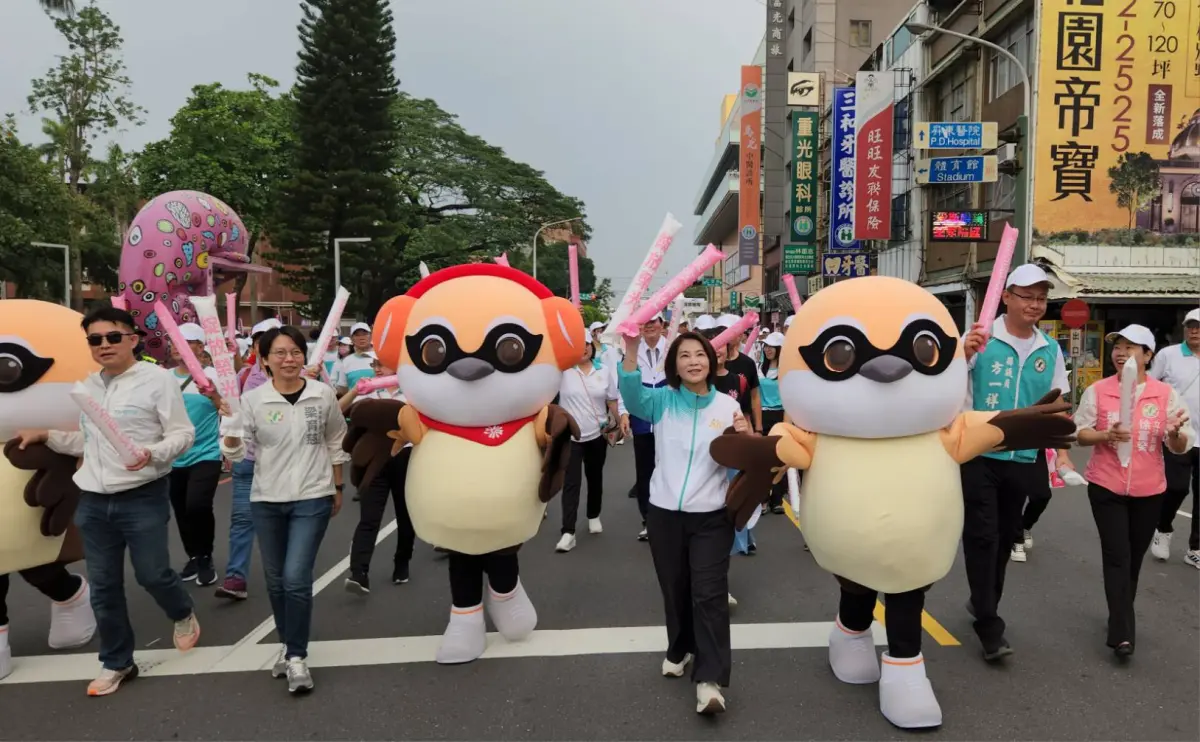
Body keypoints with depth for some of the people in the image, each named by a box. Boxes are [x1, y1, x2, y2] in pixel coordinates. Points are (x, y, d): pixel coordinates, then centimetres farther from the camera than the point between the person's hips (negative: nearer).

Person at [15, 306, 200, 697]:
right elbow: (87, 442, 22)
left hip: (144, 497, -6)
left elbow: (183, 433, -11)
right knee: (103, 586, 11)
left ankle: (183, 615, 33)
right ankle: (116, 663, 27)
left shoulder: (158, 378, -9)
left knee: (152, 574, -1)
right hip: (93, 501, 6)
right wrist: (45, 436, 13)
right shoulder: (85, 387, 12)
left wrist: (153, 454, -27)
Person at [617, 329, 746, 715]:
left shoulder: (728, 406, -1)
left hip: (711, 516, -1)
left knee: (709, 593, -4)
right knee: (674, 589, 16)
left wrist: (746, 439, -20)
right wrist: (631, 352, -37)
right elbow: (631, 396, -22)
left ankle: (710, 679, 0)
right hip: (664, 513, 1)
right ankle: (679, 650, 38)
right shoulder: (662, 400, -1)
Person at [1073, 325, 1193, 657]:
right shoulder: (1098, 390, -4)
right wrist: (1105, 435, -21)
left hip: (1149, 491, 2)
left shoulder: (1166, 394, -2)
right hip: (1106, 487, -2)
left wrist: (1175, 433, -24)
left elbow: (1181, 447, -2)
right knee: (1117, 556, -5)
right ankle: (1122, 632, -4)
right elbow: (1080, 433, -2)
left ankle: (1121, 619, 32)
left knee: (1134, 557, 14)